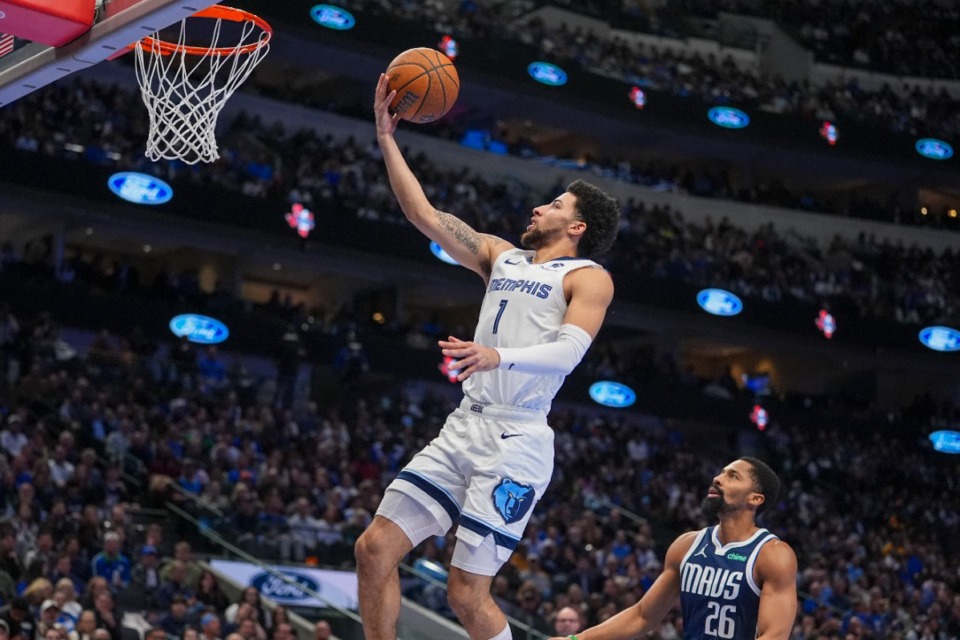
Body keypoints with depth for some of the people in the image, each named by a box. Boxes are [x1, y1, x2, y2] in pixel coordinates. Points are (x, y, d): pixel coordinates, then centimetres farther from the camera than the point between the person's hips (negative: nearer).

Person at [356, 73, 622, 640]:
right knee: (375, 548, 1)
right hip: (465, 427, 7)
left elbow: (570, 349, -18)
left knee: (467, 593, -11)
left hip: (516, 439, -7)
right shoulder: (502, 256, 20)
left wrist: (500, 356, -35)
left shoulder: (588, 277, -1)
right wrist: (387, 138, 13)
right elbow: (425, 216, 19)